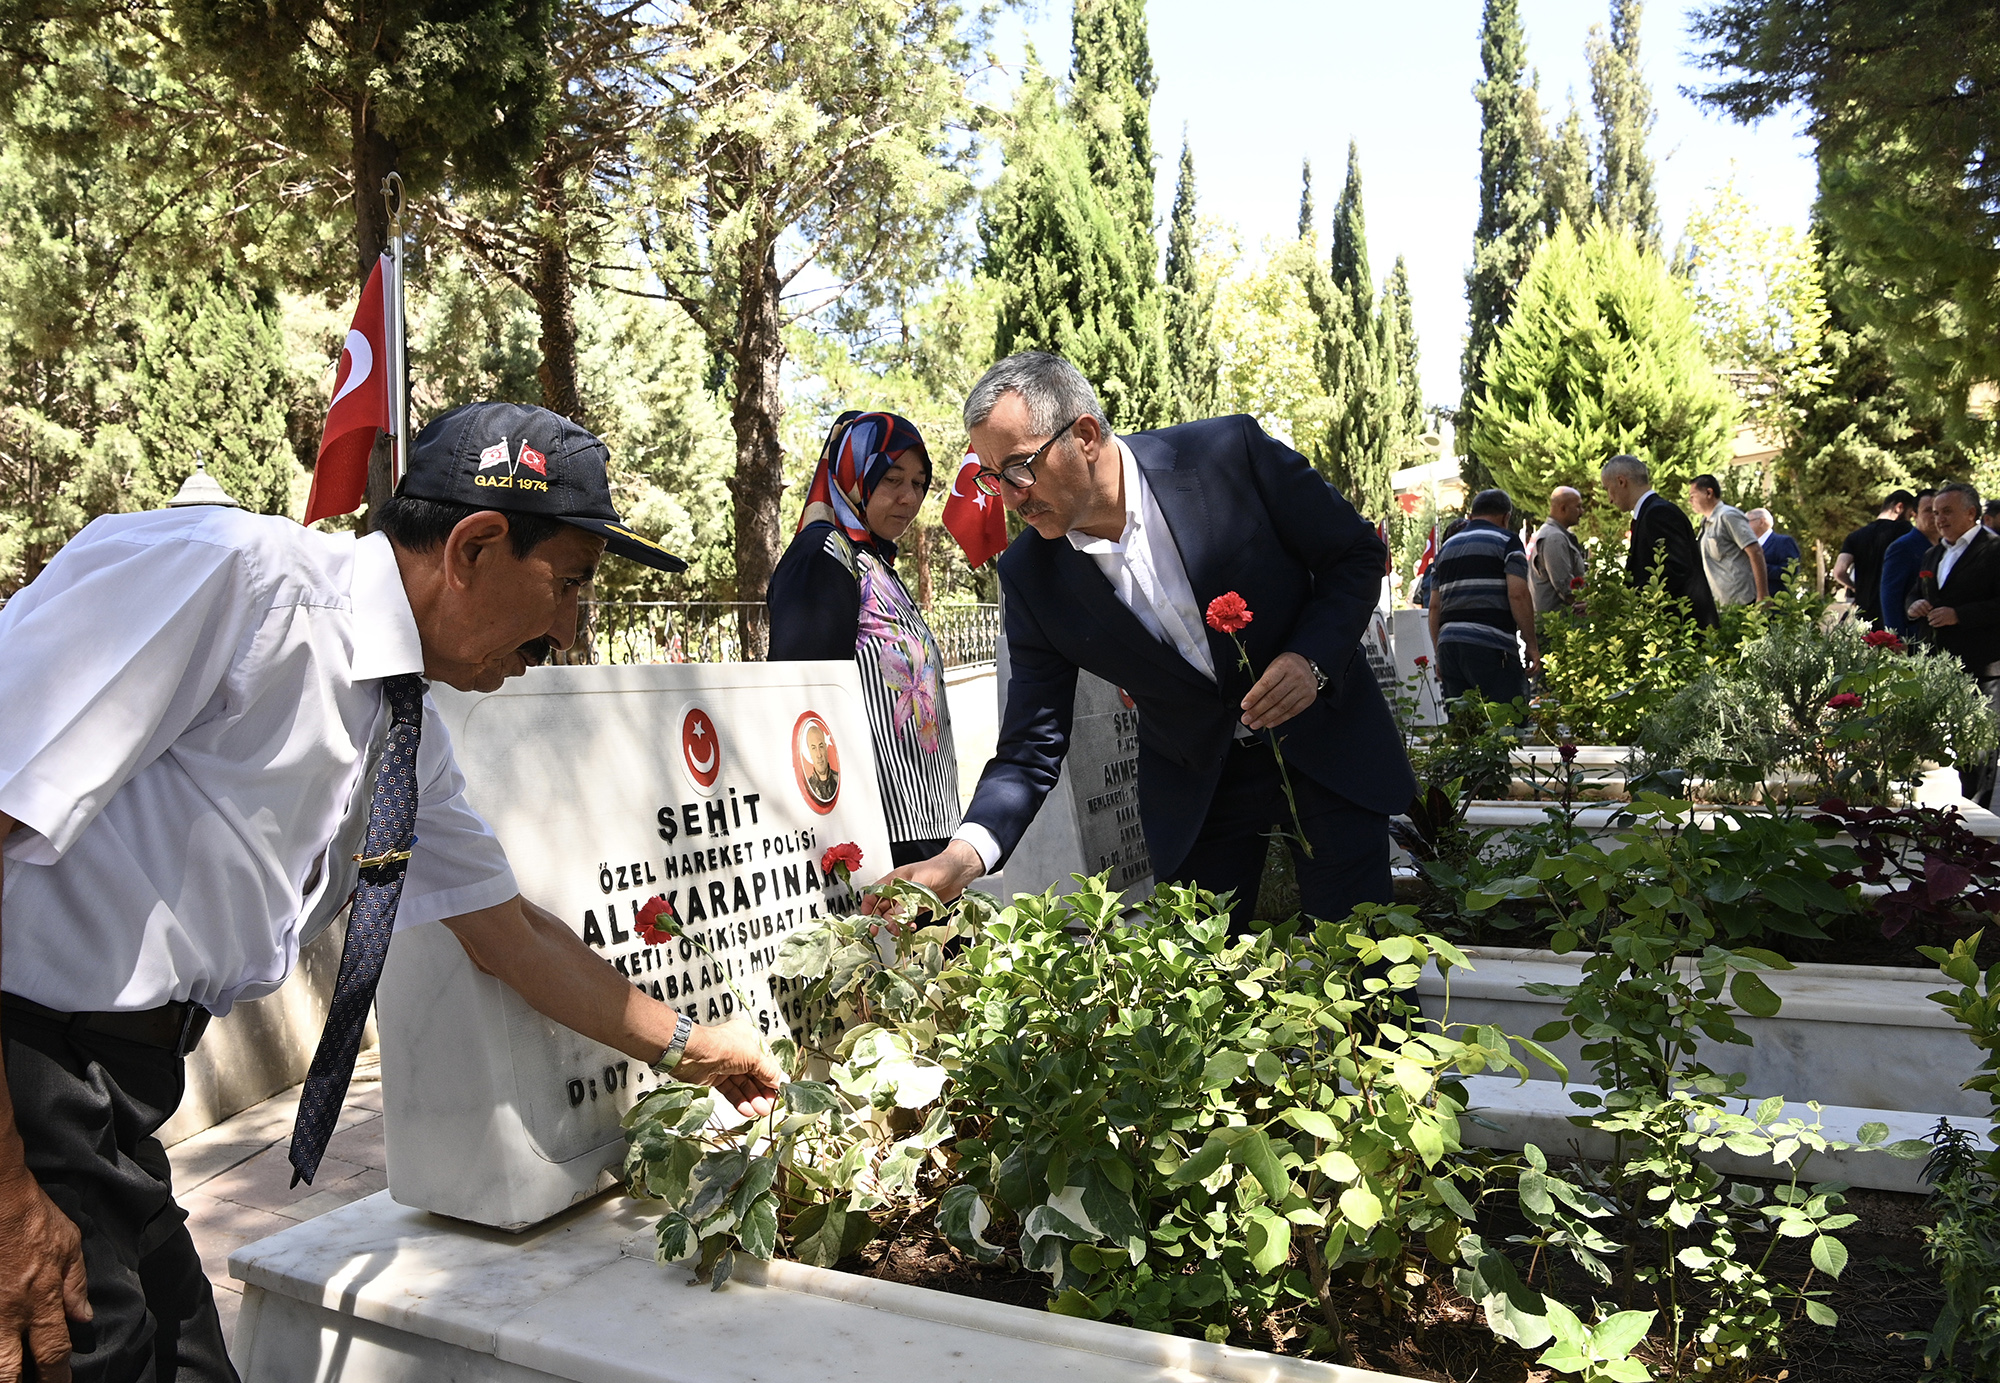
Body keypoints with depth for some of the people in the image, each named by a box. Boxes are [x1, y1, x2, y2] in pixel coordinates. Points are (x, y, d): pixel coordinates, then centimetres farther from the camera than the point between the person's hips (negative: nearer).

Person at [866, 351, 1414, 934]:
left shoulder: (1231, 453, -19)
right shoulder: (1029, 576, -12)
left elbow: (1358, 553, -6)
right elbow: (1033, 745, -10)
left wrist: (1312, 660, -23)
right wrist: (963, 856, -25)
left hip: (1327, 740, -1)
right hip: (1195, 789, 2)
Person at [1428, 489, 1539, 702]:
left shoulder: (1447, 547, 21)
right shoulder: (1506, 541, 3)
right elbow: (1518, 594, -9)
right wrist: (1532, 645, -5)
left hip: (1448, 645, 6)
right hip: (1489, 646, -6)